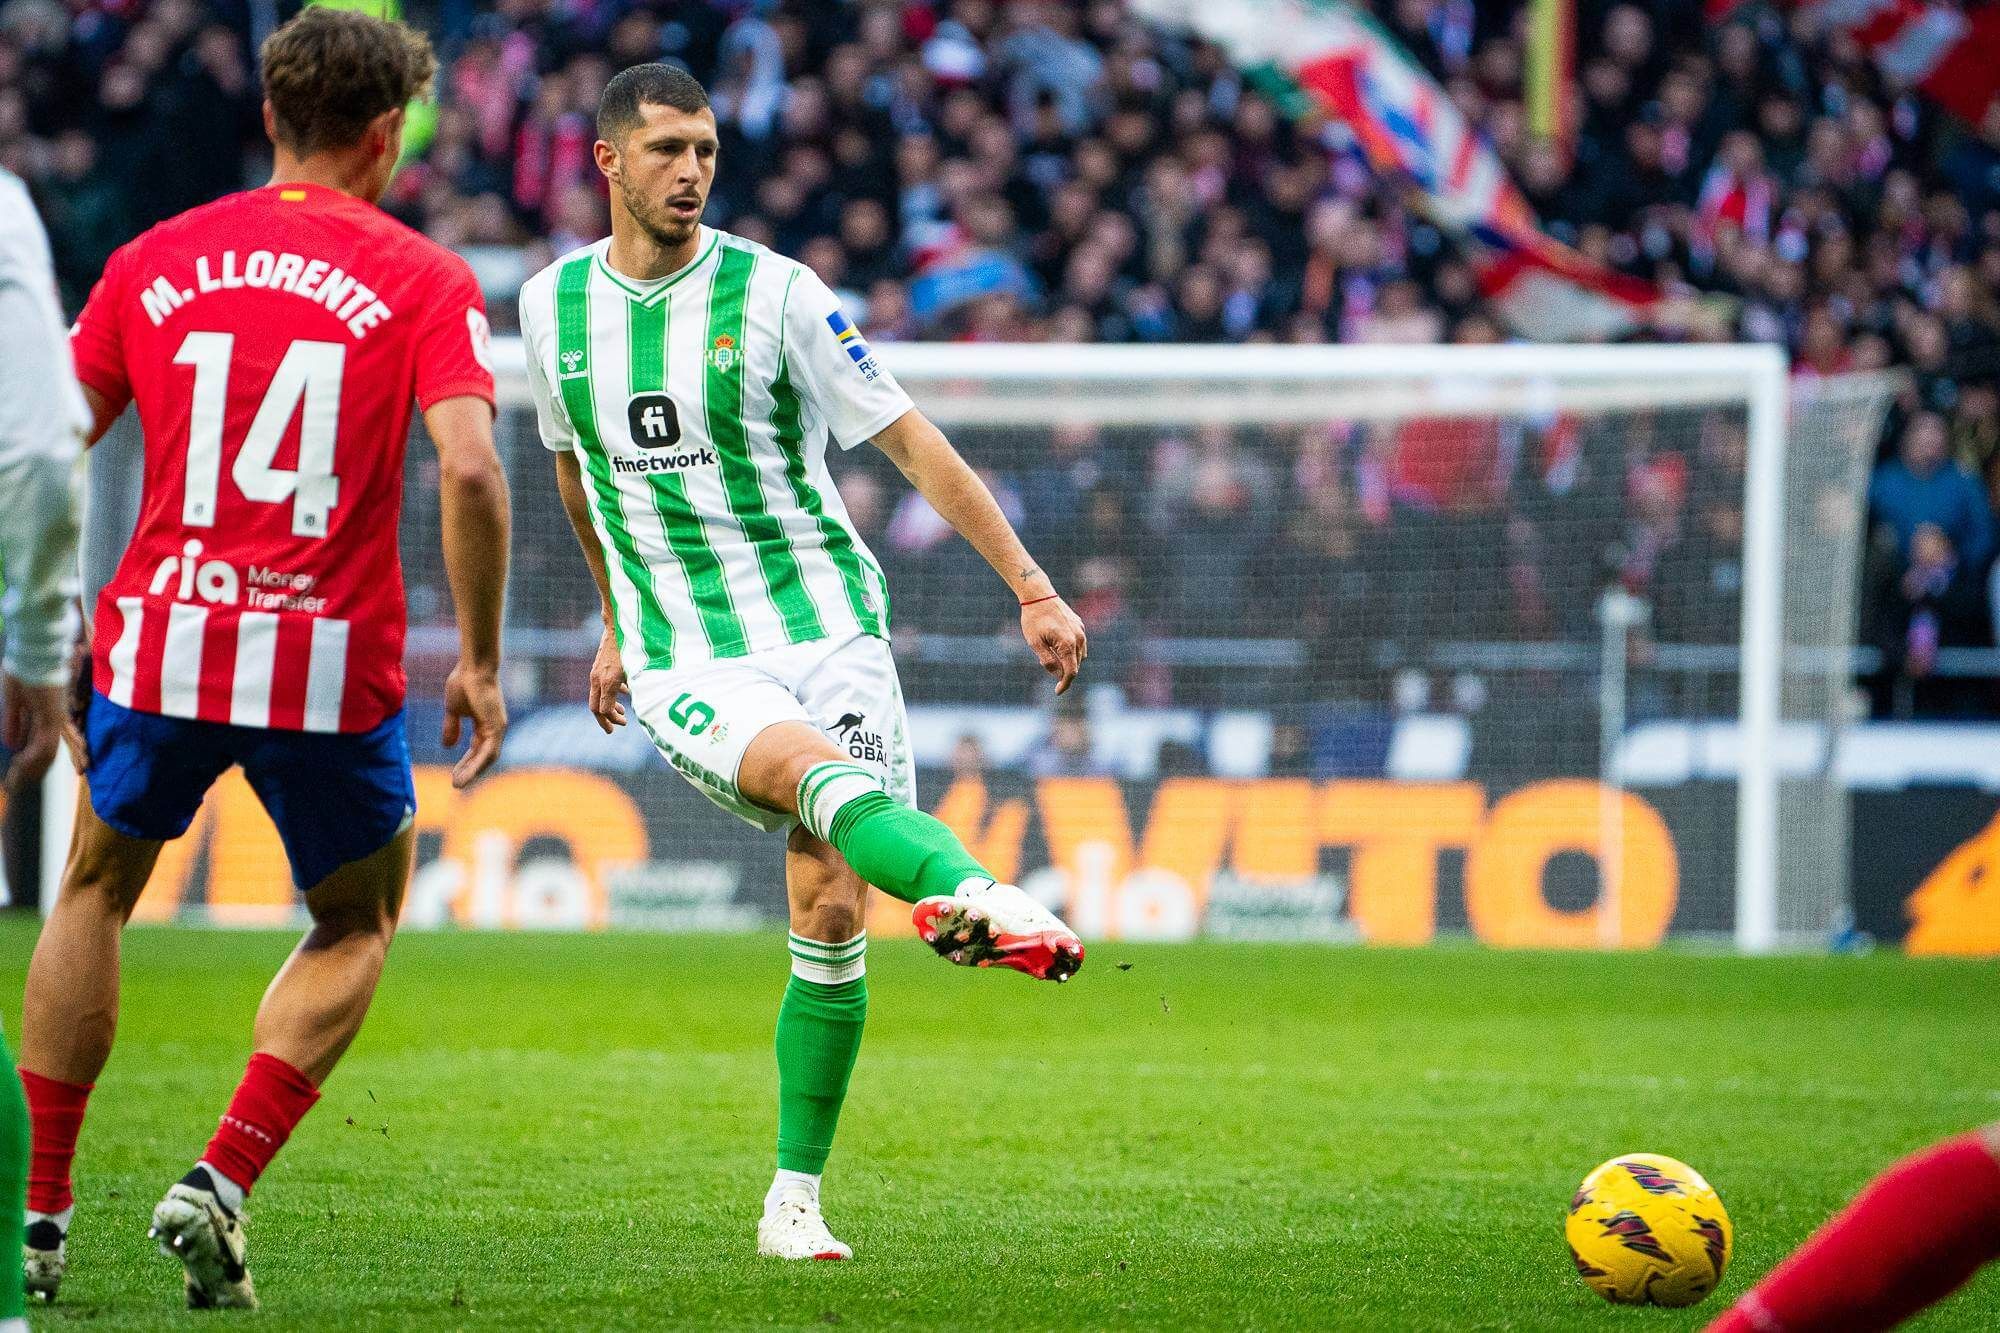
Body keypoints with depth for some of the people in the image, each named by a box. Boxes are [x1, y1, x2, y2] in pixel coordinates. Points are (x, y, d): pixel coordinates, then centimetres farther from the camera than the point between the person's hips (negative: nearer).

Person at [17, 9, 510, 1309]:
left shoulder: (154, 262, 7)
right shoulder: (424, 279, -2)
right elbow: (469, 471, -14)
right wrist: (480, 660, -5)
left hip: (160, 641, 2)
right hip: (332, 666, -2)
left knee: (94, 895, 25)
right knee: (358, 922, 21)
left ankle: (40, 1215, 22)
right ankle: (220, 1185, 3)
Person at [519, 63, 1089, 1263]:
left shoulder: (774, 294, -5)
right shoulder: (554, 305, 5)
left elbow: (912, 441, -3)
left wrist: (1032, 588, -7)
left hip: (826, 623, 0)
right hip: (683, 663, 0)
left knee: (832, 910, -7)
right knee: (815, 773, -32)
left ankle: (796, 1197, 6)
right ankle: (975, 894, -63)